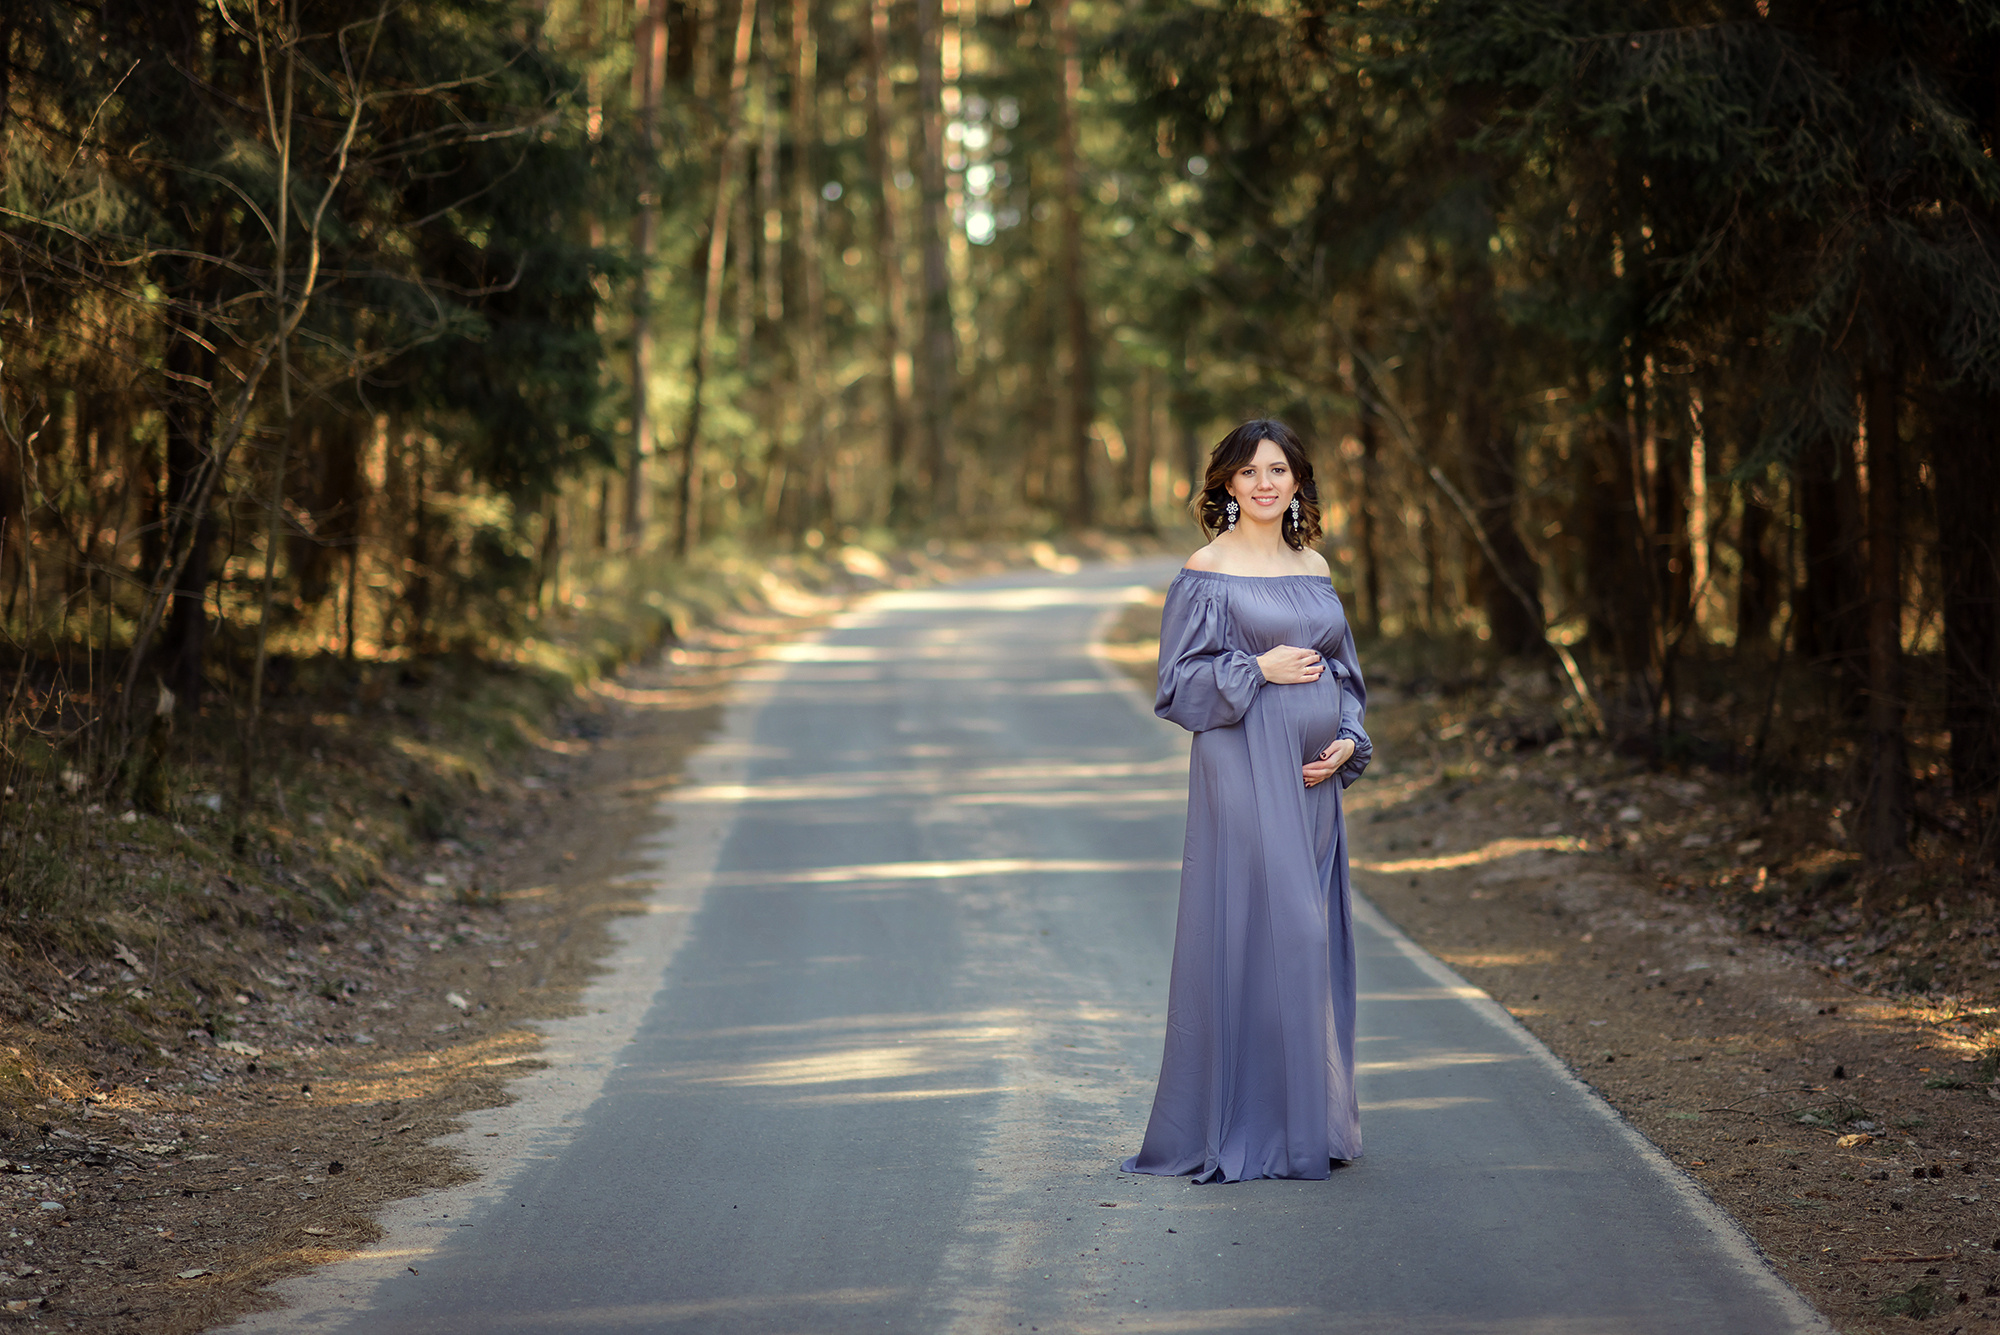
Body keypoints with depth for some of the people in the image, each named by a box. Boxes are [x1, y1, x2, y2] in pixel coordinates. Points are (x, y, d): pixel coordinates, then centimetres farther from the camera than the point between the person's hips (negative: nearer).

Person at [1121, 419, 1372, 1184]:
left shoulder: (1313, 568, 14)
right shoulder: (1207, 571, -3)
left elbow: (1343, 670, 18)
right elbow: (1179, 678, -5)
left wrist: (1348, 741, 1)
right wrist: (1259, 670, -15)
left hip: (1311, 780, 6)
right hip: (1242, 772, -6)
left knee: (1312, 940, 7)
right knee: (1248, 933, -8)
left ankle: (1308, 1122, 16)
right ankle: (1238, 1130, -1)